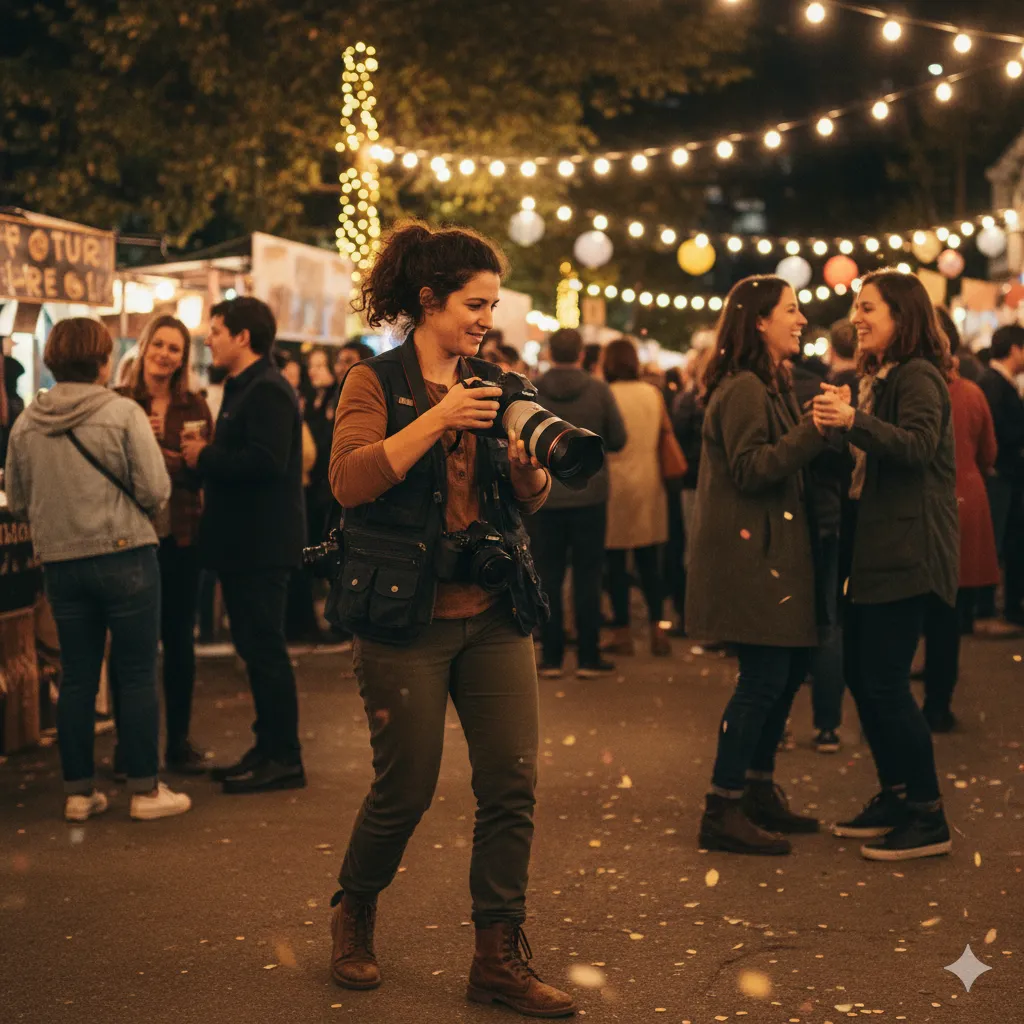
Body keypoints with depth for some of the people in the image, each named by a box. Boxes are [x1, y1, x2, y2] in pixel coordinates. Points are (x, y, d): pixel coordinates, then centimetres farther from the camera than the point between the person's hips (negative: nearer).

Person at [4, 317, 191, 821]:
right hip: (125, 555, -4)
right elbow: (155, 491, -13)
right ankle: (145, 790, 8)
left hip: (61, 564, 4)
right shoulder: (123, 413, -10)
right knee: (137, 675, 4)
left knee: (76, 679, 11)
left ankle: (79, 791, 17)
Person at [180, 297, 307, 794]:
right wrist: (205, 456, 3)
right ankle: (268, 748, 23)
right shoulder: (242, 388, 18)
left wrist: (206, 457, -16)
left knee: (265, 649, -5)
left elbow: (266, 461, -28)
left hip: (263, 544, -10)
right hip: (243, 542, 10)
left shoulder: (268, 391, -16)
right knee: (255, 647, 14)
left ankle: (283, 759, 1)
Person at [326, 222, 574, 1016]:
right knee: (407, 788, 2)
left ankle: (501, 957, 9)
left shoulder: (490, 382, 13)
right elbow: (350, 481, -16)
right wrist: (437, 420, -21)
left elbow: (530, 501, 13)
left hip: (494, 610, 5)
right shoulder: (376, 381, -1)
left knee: (513, 781, -1)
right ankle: (355, 914, 29)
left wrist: (529, 460, -9)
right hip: (407, 615, -5)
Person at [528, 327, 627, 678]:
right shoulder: (598, 390, -8)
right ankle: (588, 657, 8)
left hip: (544, 496, 1)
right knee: (587, 576, 6)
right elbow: (618, 439, -2)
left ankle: (551, 657, 9)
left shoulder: (530, 393, -7)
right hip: (590, 495, 0)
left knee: (548, 577, 8)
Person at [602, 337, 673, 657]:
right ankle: (658, 628, 7)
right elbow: (666, 433, 11)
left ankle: (622, 632, 6)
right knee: (648, 561, 11)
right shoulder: (653, 394, 2)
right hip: (649, 483, 4)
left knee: (616, 562, 3)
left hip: (615, 483, -4)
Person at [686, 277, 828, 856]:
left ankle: (759, 792, 24)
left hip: (776, 552, 10)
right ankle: (723, 812, -4)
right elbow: (750, 469, -21)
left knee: (789, 672, 12)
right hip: (748, 553, -10)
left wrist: (824, 427, 8)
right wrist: (816, 430, -26)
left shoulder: (773, 386, 20)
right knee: (764, 677, -10)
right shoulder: (743, 389, -13)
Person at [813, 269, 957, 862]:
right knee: (861, 673, 12)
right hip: (876, 546, 10)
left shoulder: (918, 376, -11)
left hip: (908, 550, -10)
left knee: (885, 679, -10)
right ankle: (896, 797, 23)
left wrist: (856, 421, -39)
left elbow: (918, 444, -27)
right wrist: (841, 426, 4)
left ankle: (928, 819, -1)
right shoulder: (881, 378, 19)